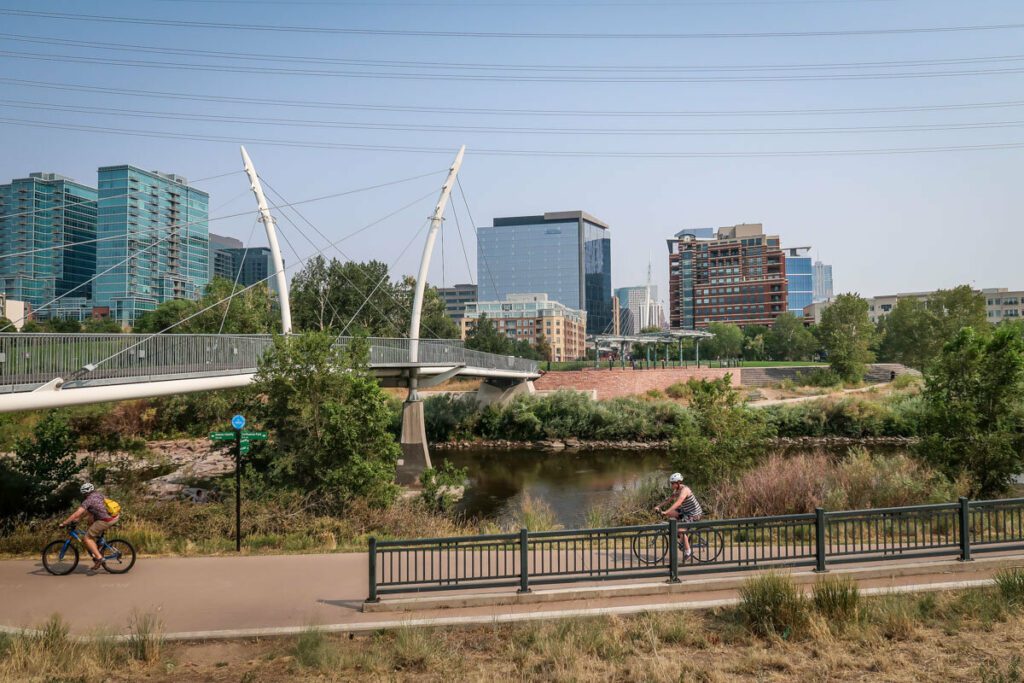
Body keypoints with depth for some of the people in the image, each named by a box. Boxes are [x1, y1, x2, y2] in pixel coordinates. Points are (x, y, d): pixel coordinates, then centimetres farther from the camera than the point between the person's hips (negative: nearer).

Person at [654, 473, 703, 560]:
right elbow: (668, 499, 5)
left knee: (680, 530, -19)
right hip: (686, 511, 9)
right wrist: (658, 506, -8)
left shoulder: (684, 490, -24)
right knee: (669, 514, 0)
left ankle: (688, 552, -6)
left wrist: (665, 512, -41)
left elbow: (677, 503, -35)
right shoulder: (676, 490, 5)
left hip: (694, 514, -9)